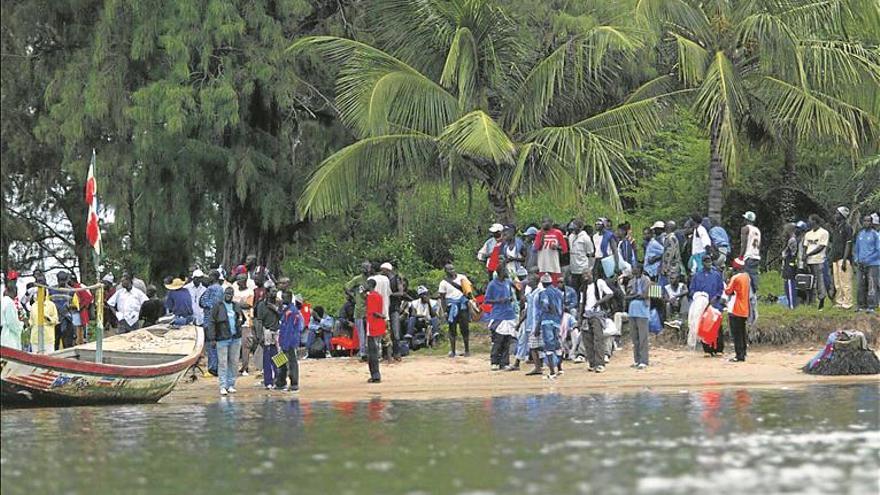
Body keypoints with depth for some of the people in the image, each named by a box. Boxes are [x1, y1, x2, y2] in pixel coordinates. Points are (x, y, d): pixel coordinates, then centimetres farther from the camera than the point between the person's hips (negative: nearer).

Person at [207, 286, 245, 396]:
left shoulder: (237, 306, 12)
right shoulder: (218, 306, -1)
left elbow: (243, 318, 27)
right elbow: (212, 322, -5)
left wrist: (240, 321, 3)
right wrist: (212, 337, -12)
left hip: (236, 338, 5)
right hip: (222, 338, -5)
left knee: (234, 362, 7)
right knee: (222, 362, -6)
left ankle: (231, 385, 14)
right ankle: (223, 386, -6)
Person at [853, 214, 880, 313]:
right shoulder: (860, 234, 13)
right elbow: (856, 249, 23)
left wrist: (867, 260, -12)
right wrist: (856, 259, 5)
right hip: (861, 265, 5)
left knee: (872, 286, -8)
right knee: (860, 286, 4)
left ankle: (871, 306, -6)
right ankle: (861, 305, 11)